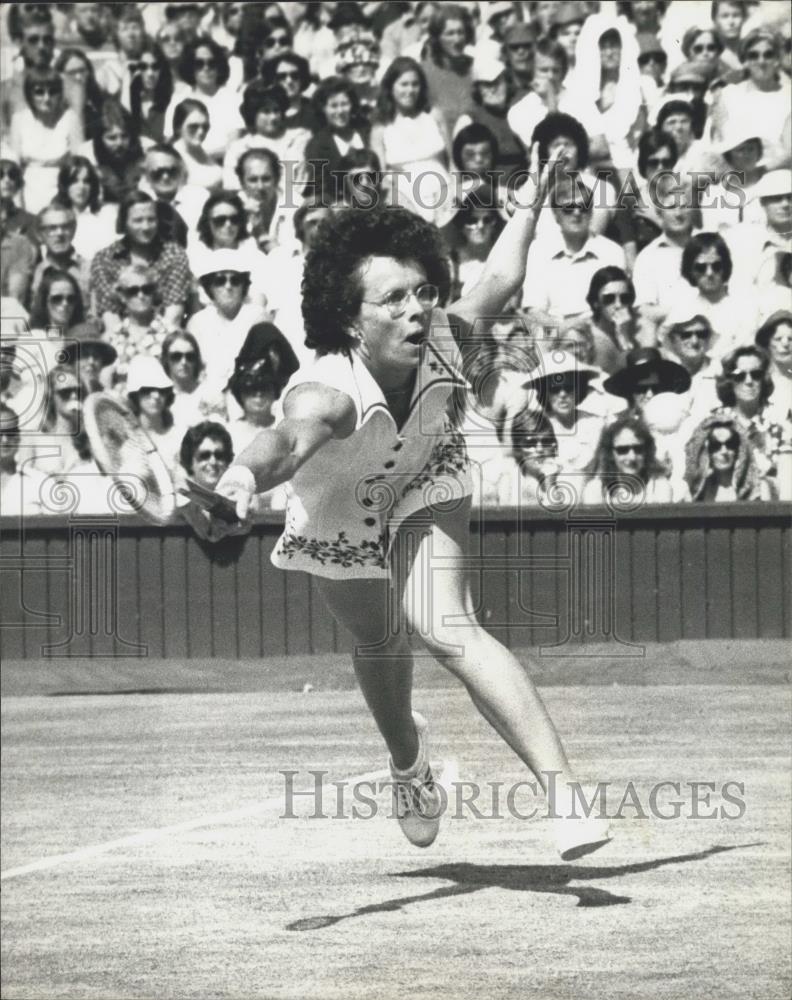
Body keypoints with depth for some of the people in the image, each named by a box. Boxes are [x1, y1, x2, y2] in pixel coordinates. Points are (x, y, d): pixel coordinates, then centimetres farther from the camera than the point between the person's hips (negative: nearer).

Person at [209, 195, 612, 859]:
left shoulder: (441, 342, -33)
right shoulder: (328, 393, -46)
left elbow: (497, 283, -9)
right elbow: (288, 439, -71)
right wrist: (248, 472, -93)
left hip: (423, 483, 1)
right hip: (339, 517, -1)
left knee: (446, 629, -22)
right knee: (379, 646, 20)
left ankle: (563, 794, -29)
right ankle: (408, 759, 56)